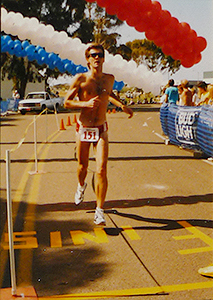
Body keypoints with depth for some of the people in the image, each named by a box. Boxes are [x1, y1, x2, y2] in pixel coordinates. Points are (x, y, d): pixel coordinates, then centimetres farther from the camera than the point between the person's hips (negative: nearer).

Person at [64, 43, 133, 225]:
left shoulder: (109, 79, 2)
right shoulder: (80, 79, -9)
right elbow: (67, 102, -6)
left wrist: (121, 105, 13)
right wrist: (86, 103, -21)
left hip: (101, 130, 1)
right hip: (83, 128, -1)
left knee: (101, 170, -11)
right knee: (83, 166, 15)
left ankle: (100, 210, -3)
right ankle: (81, 186, 51)